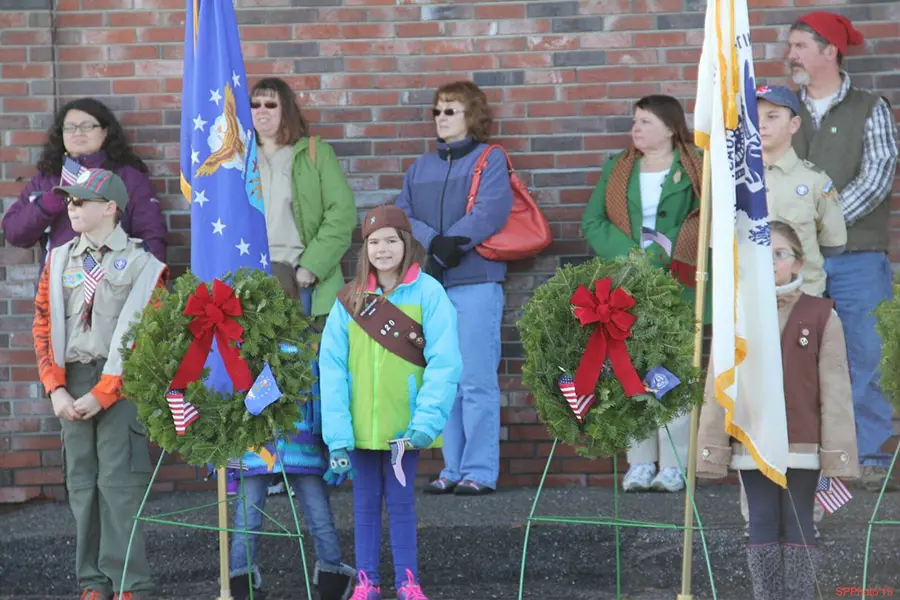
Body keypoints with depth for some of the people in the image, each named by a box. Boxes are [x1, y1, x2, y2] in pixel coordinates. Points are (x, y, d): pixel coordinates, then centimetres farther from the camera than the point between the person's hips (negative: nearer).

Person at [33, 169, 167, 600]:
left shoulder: (142, 265, -2)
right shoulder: (60, 261, 13)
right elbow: (43, 327, 10)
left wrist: (101, 395, -13)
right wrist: (56, 388, -3)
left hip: (120, 385, -4)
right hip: (72, 383, 4)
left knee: (119, 481, -8)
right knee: (81, 480, 6)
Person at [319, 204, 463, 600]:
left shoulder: (427, 292, -6)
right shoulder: (349, 299, 2)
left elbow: (444, 361, -11)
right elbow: (331, 366, -3)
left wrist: (428, 419, -20)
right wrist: (337, 433, -12)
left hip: (404, 424, -2)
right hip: (360, 425, 2)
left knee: (400, 501, 5)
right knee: (365, 503, 10)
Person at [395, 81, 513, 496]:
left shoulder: (490, 160, 2)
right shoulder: (421, 168, 19)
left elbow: (491, 212, -12)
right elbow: (401, 215, 7)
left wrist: (451, 245, -16)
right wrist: (434, 243, -11)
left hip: (475, 281, -5)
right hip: (429, 285, 6)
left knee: (476, 381, -8)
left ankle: (480, 472, -5)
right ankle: (453, 469, 12)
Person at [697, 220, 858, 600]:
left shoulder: (821, 316, -2)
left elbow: (835, 389, -3)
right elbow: (719, 388, 4)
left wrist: (838, 456, -7)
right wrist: (713, 448, 1)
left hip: (802, 446, -2)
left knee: (799, 527, 4)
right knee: (762, 527, 6)